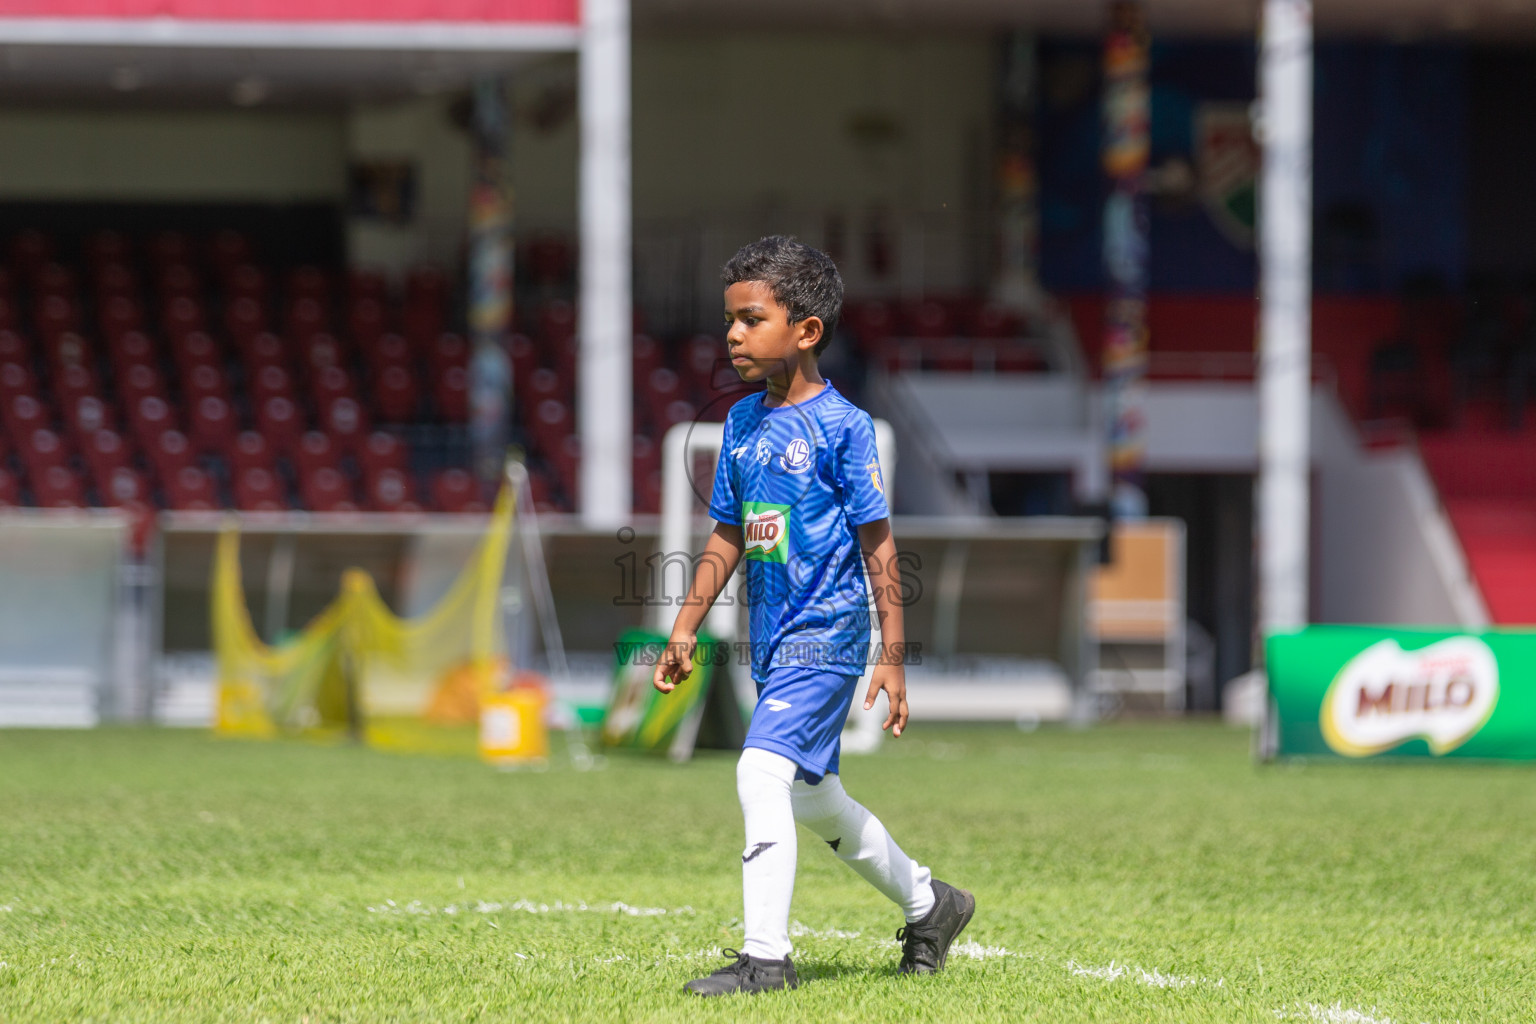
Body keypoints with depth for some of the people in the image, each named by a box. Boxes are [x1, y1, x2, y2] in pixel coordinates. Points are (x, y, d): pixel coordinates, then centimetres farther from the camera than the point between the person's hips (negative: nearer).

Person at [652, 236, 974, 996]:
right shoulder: (742, 423, 9)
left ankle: (765, 956, -19)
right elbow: (727, 536, 16)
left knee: (763, 770, -21)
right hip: (774, 640, 8)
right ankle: (928, 903, 37)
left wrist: (893, 655, -11)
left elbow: (877, 543, -9)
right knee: (813, 800, 17)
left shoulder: (841, 426, -11)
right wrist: (686, 628, 12)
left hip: (827, 631, -8)